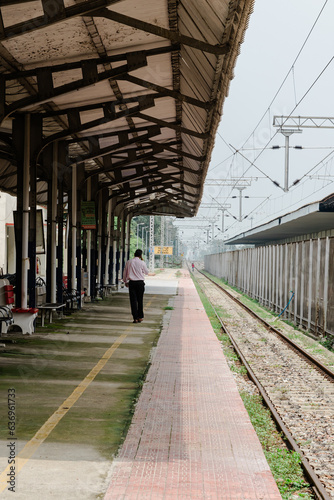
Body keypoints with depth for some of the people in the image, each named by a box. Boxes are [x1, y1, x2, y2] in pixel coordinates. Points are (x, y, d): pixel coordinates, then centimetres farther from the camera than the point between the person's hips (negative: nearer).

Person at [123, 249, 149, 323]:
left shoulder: (129, 262, 3)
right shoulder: (142, 263, -4)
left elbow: (125, 273, 10)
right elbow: (146, 272, 12)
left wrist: (125, 281, 24)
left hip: (131, 283, 1)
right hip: (140, 282, -1)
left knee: (133, 300, 1)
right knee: (140, 300, 9)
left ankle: (135, 318, -2)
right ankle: (140, 317, 12)